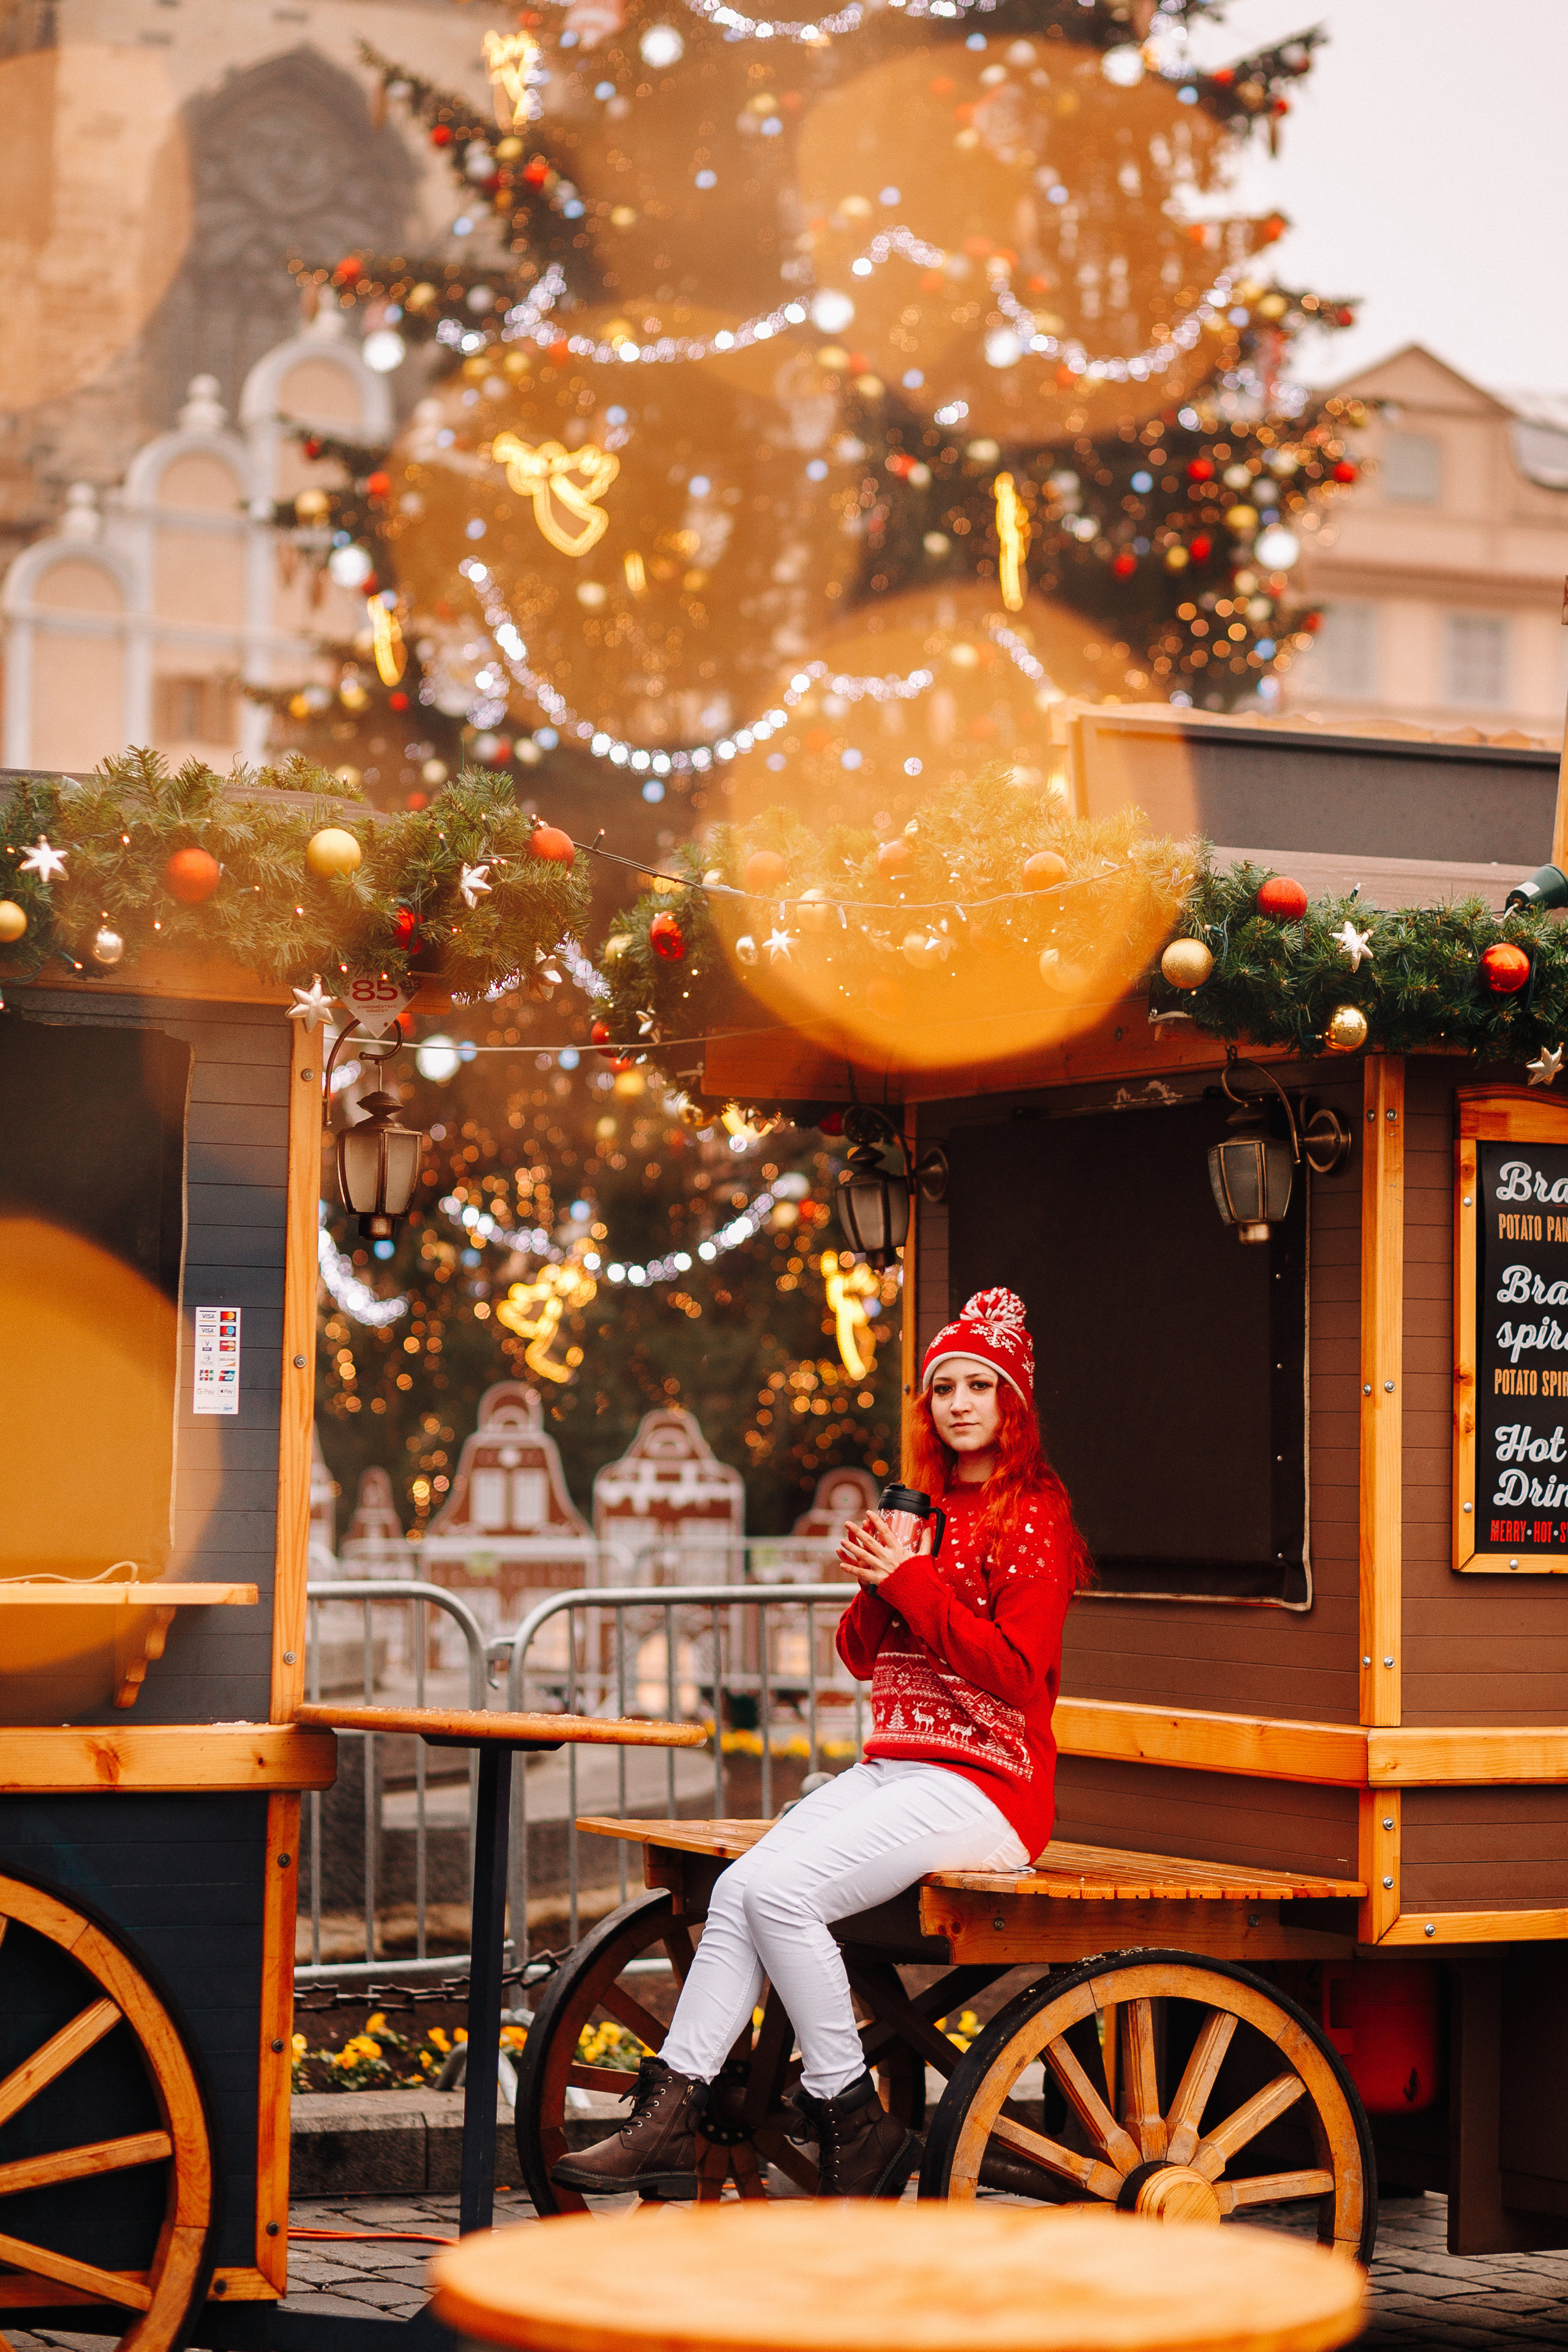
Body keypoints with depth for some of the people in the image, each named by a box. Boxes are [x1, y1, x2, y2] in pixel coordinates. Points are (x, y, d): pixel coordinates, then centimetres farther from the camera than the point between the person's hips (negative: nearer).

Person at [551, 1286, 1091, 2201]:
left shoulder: (1035, 1517, -5)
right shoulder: (924, 1509, 19)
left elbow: (1014, 1672, -15)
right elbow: (864, 1658, 18)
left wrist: (911, 1581, -15)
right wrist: (877, 1583, -3)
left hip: (983, 1784, -7)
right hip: (894, 1765, 7)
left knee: (781, 1888, -24)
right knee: (741, 1885, -15)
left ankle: (853, 2122, -12)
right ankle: (670, 2115, -18)